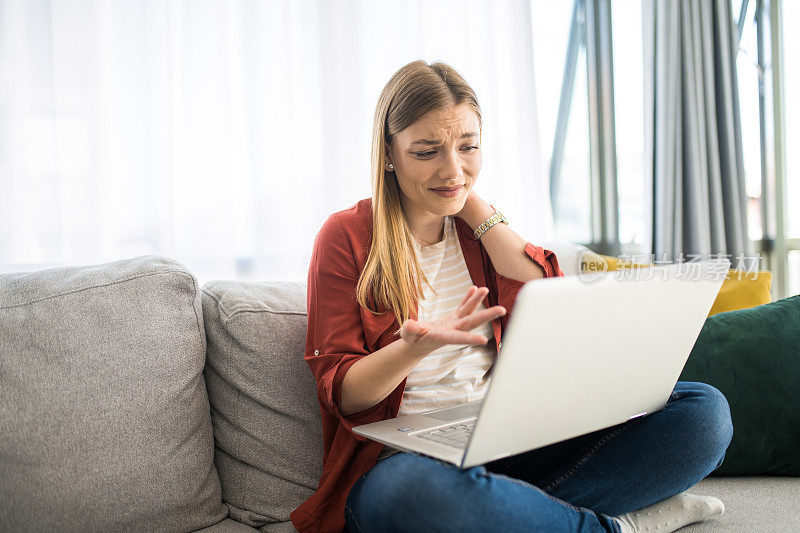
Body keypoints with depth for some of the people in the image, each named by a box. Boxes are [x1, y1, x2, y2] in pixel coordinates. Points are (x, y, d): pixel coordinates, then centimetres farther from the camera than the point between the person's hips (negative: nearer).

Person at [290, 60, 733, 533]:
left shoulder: (479, 226, 14)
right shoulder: (346, 237, -1)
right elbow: (340, 392, -6)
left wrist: (474, 206, 1)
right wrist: (417, 345, -26)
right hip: (406, 456, -3)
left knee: (706, 409, -10)